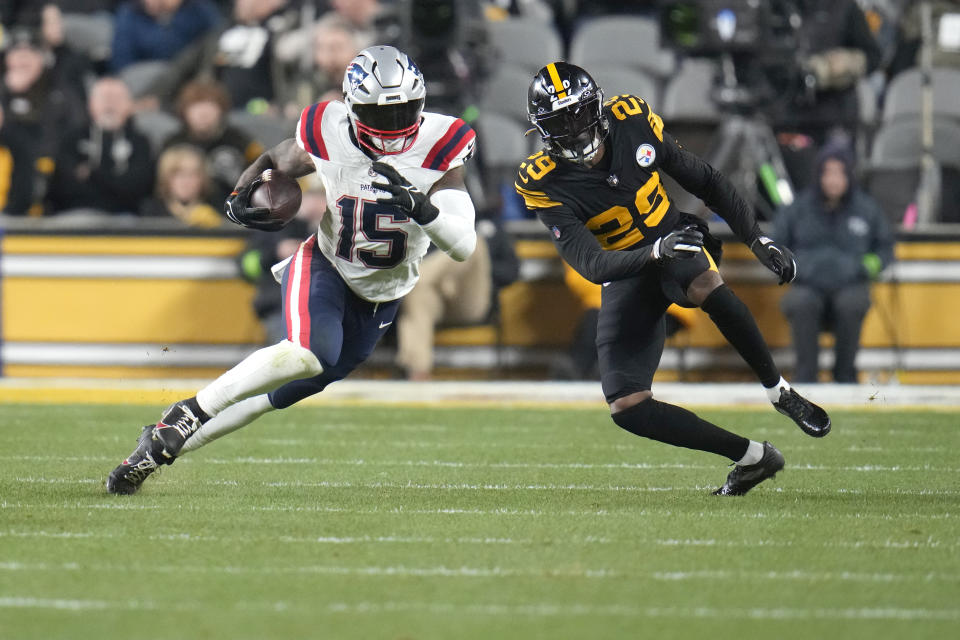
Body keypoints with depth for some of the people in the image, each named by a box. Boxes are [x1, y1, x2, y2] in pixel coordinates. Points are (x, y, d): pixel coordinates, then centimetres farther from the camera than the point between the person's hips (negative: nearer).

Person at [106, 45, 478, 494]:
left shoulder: (438, 148, -20)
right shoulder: (328, 134, -17)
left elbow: (463, 246, -24)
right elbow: (274, 163, 6)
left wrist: (420, 207, -42)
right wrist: (241, 198, -15)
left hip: (380, 299, 2)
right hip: (324, 268, -2)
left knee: (286, 392, 5)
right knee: (310, 352, -33)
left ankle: (163, 446, 19)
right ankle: (189, 413, -19)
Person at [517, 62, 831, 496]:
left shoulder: (631, 120, -11)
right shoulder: (545, 184, -19)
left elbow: (702, 180, 1)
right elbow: (590, 265, -29)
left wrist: (757, 239, -4)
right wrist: (655, 253, -46)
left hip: (675, 239, 0)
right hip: (626, 277, 0)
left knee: (705, 285, -38)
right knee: (626, 407, -16)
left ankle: (779, 391, -19)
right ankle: (752, 457, -5)